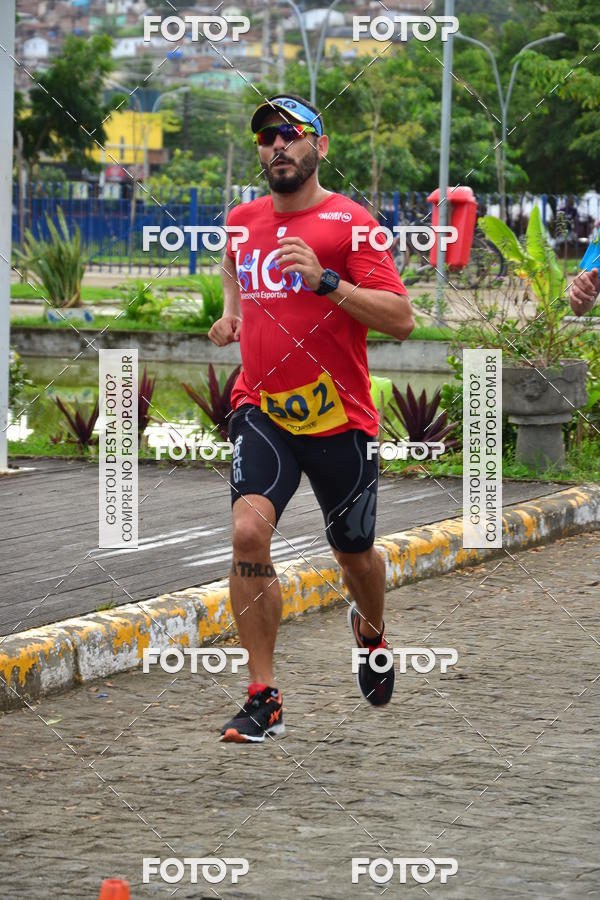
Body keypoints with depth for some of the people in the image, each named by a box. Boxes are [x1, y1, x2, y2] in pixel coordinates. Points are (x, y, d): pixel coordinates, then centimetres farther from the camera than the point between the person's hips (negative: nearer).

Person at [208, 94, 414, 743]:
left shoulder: (349, 222, -8)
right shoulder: (242, 220, 8)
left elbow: (401, 320, -15)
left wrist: (325, 281, -25)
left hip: (338, 419, -2)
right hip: (260, 410, 2)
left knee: (354, 554, 13)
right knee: (248, 532, -20)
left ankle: (370, 630, 50)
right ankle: (263, 697, -14)